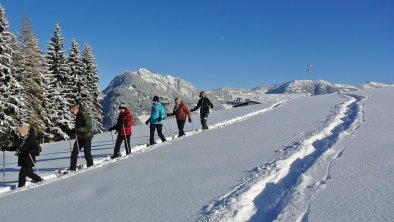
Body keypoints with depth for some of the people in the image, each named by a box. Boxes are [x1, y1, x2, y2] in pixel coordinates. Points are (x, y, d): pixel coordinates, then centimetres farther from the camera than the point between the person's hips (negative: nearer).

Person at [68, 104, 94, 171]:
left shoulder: (85, 115, -15)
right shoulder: (78, 116, 13)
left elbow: (88, 127, -22)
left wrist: (77, 130, -28)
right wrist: (72, 131, 7)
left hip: (86, 137, -8)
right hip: (79, 137, 8)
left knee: (87, 154, -2)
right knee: (74, 153, 5)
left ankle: (91, 167, 13)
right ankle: (72, 169, 12)